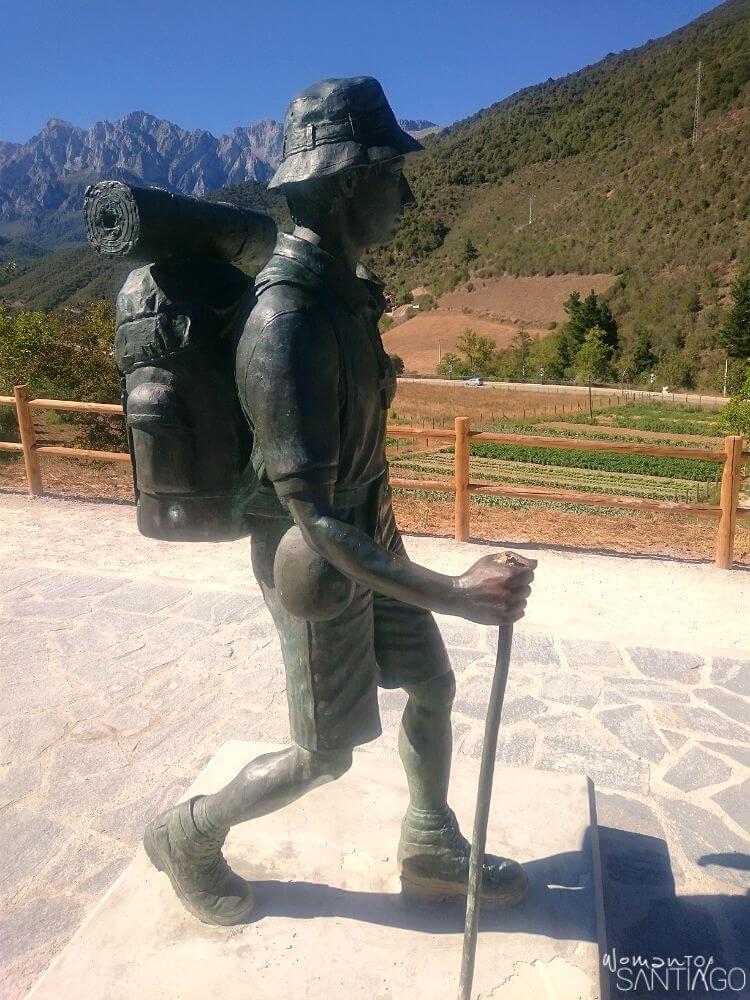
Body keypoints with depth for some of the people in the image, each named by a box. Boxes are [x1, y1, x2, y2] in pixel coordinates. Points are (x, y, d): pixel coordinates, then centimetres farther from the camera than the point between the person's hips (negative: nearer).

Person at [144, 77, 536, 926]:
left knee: (432, 686, 19)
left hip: (368, 531, 8)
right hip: (319, 564, -8)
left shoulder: (342, 282, 0)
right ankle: (187, 836, 36)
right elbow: (315, 524, -34)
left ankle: (432, 849, 42)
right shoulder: (286, 324, -31)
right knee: (325, 755, 11)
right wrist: (458, 594, -36)